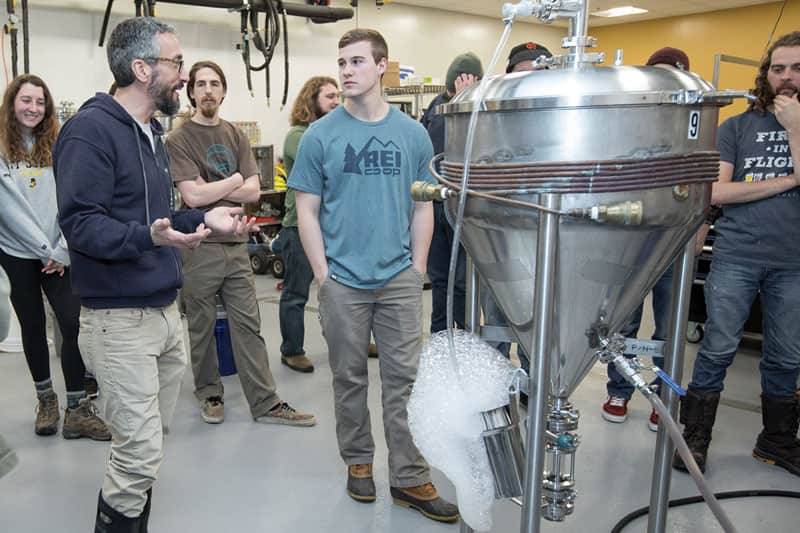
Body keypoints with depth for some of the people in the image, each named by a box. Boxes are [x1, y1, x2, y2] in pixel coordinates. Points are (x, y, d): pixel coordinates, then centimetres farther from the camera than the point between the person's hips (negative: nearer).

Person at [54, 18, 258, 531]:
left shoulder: (150, 132, 15)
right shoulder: (91, 130, -14)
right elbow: (81, 223, -22)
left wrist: (204, 219, 10)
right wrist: (149, 235, -36)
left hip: (166, 311, 9)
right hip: (120, 319, -9)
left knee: (147, 445, 17)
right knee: (141, 454, -5)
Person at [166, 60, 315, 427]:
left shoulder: (235, 136, 9)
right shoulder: (179, 140, -4)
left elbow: (253, 191, 0)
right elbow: (192, 196, -15)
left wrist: (210, 190, -10)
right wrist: (234, 181, -4)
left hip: (236, 245, 4)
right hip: (199, 248, -3)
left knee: (248, 326, 5)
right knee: (202, 327, 10)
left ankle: (266, 403, 10)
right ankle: (209, 394, 29)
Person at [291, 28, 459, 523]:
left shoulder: (413, 133, 3)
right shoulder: (320, 135, -2)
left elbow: (422, 207, 7)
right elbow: (307, 211, -1)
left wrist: (418, 269, 1)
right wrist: (323, 274, -6)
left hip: (400, 278, 1)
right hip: (343, 281, -1)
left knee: (404, 378, 5)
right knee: (350, 377, 11)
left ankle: (410, 477, 16)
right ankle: (358, 461, 30)